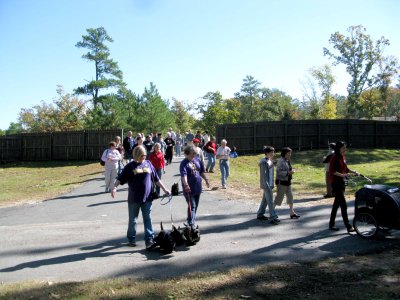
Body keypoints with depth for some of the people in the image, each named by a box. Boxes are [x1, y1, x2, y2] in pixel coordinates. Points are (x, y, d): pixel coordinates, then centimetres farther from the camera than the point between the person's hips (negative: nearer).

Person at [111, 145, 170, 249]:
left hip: (147, 198, 1)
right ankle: (131, 239, 28)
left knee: (148, 220, -1)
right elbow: (120, 179, -3)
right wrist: (114, 188, -19)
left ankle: (149, 241, -1)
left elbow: (156, 179, 13)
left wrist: (164, 189, 13)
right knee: (133, 220, 12)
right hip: (134, 198, -1)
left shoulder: (148, 164, 7)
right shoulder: (130, 166, 0)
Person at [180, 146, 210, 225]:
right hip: (189, 189, -7)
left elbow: (201, 171, 19)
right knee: (192, 206, -8)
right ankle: (191, 223, -5)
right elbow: (183, 175, -29)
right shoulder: (184, 163, -14)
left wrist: (206, 179, 16)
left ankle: (192, 221, 28)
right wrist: (186, 185, -42)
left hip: (197, 187, 7)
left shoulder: (197, 160, 7)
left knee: (196, 206, 15)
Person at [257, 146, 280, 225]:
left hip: (270, 184, 10)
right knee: (270, 201, -9)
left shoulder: (270, 161, 13)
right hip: (266, 184, -10)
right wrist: (266, 185, -24)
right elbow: (263, 174, -20)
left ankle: (260, 214, 27)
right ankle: (273, 218, -9)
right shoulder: (264, 162, -16)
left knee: (265, 199, 16)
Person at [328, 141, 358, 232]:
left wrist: (354, 172, 6)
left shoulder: (343, 158, 11)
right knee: (343, 204, -9)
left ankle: (331, 224, 24)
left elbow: (345, 169, 21)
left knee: (337, 204, 14)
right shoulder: (334, 158, -14)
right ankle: (348, 226, -6)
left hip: (341, 182, 9)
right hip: (335, 183, -9)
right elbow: (332, 171, -19)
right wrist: (342, 175, -28)